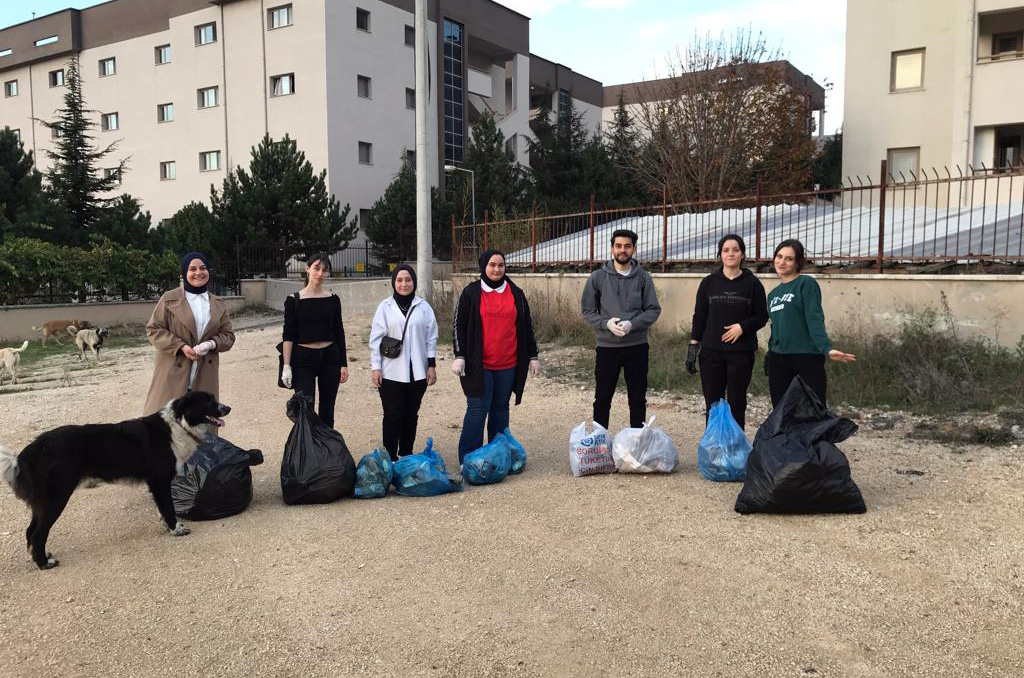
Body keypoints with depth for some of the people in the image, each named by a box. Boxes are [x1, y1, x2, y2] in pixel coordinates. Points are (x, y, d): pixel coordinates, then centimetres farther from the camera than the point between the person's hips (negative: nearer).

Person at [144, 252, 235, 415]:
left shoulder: (218, 304, 12)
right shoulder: (170, 299, 1)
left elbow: (228, 336, 12)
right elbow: (153, 329, -1)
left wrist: (212, 344, -10)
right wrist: (181, 346, -13)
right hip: (173, 375, -3)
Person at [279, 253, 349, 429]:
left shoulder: (333, 299, 4)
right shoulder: (294, 300, -2)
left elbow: (339, 333, 7)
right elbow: (288, 335, -3)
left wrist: (344, 364, 4)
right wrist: (286, 366, -8)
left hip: (330, 357, 3)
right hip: (303, 359, -2)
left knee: (327, 411, 8)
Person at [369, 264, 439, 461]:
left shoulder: (423, 306, 4)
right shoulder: (385, 307, 1)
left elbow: (431, 337, 6)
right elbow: (376, 339, 1)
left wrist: (431, 365, 3)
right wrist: (375, 367, -3)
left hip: (417, 372, 2)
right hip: (391, 373, -2)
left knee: (411, 414, 11)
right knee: (393, 415, -2)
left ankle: (406, 453, 25)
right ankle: (390, 457, 7)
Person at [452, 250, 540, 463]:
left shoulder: (516, 293, 10)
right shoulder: (471, 292, 2)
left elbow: (526, 326, 14)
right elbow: (459, 325, 1)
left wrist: (533, 356, 11)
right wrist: (459, 356, -7)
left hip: (508, 365, 3)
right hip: (479, 364, -3)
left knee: (501, 408, 10)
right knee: (478, 409, -5)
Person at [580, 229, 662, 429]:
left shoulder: (643, 277, 2)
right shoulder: (597, 277, 1)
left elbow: (654, 309, 0)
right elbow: (587, 310, 2)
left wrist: (632, 324, -17)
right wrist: (606, 323, -16)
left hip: (637, 346, 0)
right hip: (606, 347, 0)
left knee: (638, 399, 9)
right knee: (602, 399, 8)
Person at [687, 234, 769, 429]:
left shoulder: (752, 283, 3)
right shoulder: (709, 282, 7)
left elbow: (762, 316, 5)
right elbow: (699, 316, 8)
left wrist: (742, 327, -12)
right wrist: (693, 345, 2)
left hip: (741, 353, -1)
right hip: (711, 352, 1)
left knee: (737, 404, 3)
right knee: (712, 404, 3)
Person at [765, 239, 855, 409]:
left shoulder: (806, 283, -5)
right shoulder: (773, 294, 16)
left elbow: (815, 319, -15)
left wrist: (827, 348, -28)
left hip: (807, 358, -6)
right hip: (778, 360, 7)